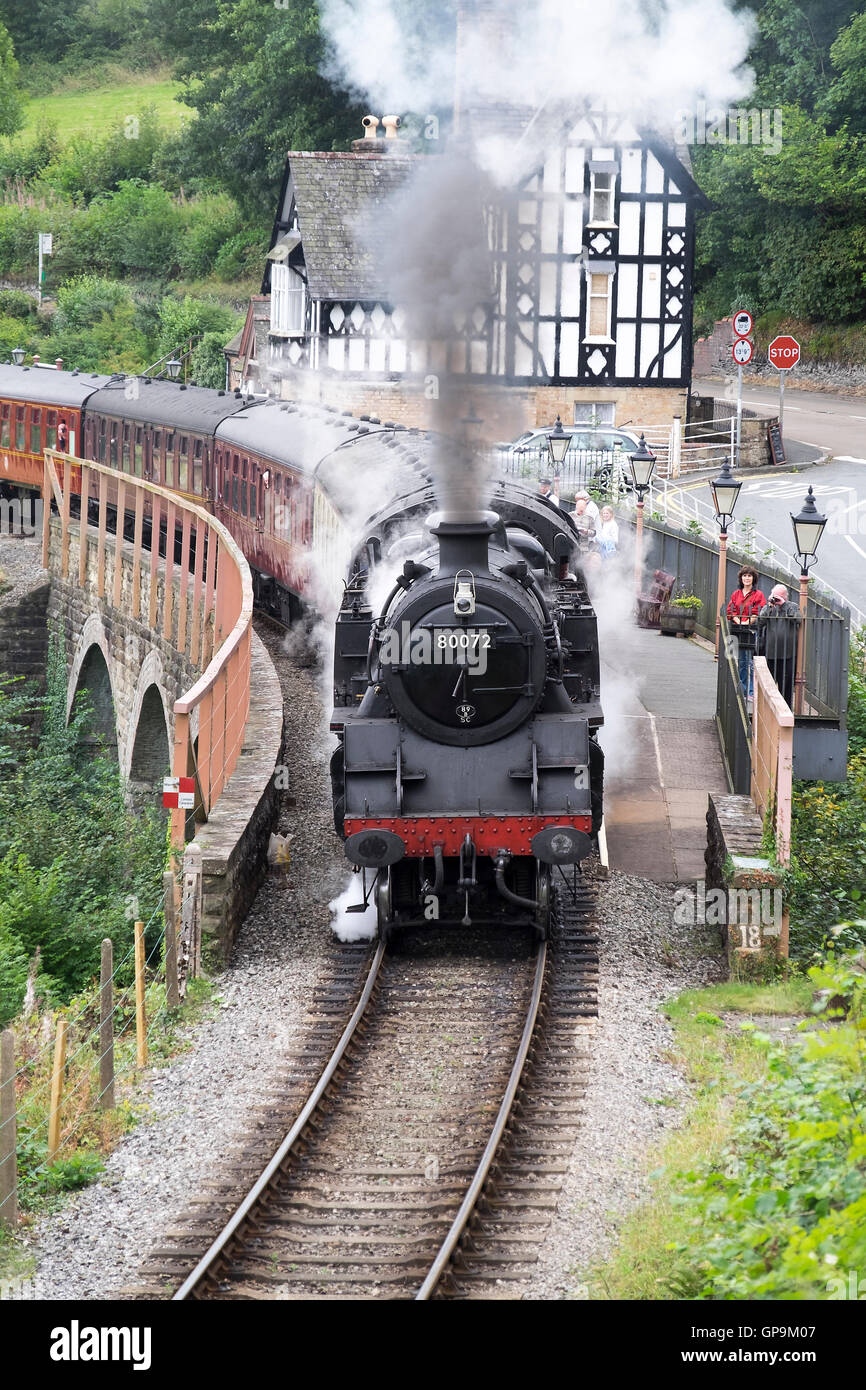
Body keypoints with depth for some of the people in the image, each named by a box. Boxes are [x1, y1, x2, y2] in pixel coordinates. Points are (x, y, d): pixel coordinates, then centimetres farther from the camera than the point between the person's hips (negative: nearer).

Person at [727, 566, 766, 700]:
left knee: (751, 663, -8)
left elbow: (758, 613, -6)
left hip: (752, 629, -5)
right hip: (738, 631, 5)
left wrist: (747, 622, -13)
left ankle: (751, 692, -7)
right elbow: (731, 611, 11)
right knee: (741, 662, 8)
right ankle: (742, 690, 15)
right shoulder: (736, 594, 15)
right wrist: (738, 622, -6)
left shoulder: (758, 595, 0)